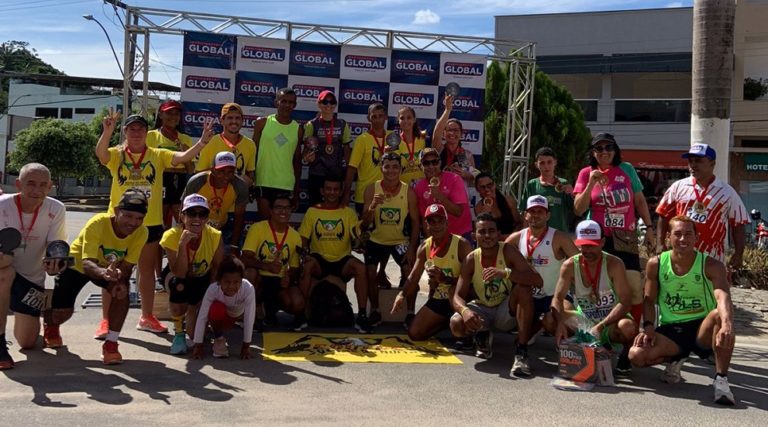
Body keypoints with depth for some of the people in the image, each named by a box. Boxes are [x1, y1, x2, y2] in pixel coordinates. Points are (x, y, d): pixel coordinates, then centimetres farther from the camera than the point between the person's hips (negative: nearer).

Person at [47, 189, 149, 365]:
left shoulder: (141, 232, -26)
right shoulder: (97, 224, -36)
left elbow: (127, 266, -21)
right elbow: (87, 263, -42)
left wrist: (121, 280, -44)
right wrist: (103, 272, -65)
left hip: (110, 267, 2)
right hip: (76, 264, -2)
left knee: (122, 291, -29)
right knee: (62, 312, -8)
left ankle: (111, 344, -16)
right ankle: (51, 326, 32)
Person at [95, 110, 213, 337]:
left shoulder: (158, 155, 2)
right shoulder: (117, 155, -2)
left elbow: (183, 157, -11)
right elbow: (100, 153, -23)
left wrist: (202, 142, -28)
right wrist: (107, 132, -42)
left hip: (151, 223, 2)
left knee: (148, 270, 13)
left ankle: (147, 317, 27)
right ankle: (106, 320, 13)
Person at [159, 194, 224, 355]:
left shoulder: (215, 236, -21)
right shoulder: (171, 236, -24)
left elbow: (218, 268, -8)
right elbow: (179, 273, -29)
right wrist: (182, 244, -41)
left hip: (203, 281, 0)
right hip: (180, 280, 0)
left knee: (196, 333, -12)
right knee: (178, 286, -37)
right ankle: (179, 333, -8)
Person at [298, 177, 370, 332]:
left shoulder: (348, 212, 7)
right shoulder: (312, 211, 8)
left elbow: (358, 237, -2)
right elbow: (303, 238, 7)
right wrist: (305, 253, -14)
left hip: (342, 261, 0)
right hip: (319, 259, 0)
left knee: (361, 268, -29)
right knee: (306, 267, -33)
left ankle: (362, 315, -22)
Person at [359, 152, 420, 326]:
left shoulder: (409, 191, -11)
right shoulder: (372, 189, -11)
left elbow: (415, 222, -6)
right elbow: (365, 224, -12)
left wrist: (412, 249, -14)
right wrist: (372, 207, -33)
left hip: (400, 240, 0)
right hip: (376, 240, 1)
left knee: (410, 271, -17)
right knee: (370, 273, -11)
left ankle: (410, 311, 3)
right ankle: (374, 310, 11)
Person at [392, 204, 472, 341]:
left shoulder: (462, 244, -18)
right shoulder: (424, 247, -1)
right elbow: (414, 277, -1)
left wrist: (445, 279, -41)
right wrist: (402, 295, -21)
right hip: (438, 299, 6)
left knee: (455, 289, -40)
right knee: (414, 334, -2)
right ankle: (448, 321, 23)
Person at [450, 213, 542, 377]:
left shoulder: (508, 251, -18)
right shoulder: (471, 260, -12)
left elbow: (537, 281, -28)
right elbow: (458, 296, -14)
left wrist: (506, 273, -43)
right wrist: (465, 311, -39)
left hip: (506, 311, -1)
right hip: (483, 311, 1)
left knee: (524, 287, -31)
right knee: (456, 324, -28)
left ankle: (521, 352, -30)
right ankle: (483, 335, 9)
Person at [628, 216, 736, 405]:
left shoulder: (711, 266, -12)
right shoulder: (656, 264, -3)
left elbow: (723, 296, -31)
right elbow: (649, 300, 6)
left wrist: (727, 323, -52)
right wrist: (648, 326, -14)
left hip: (702, 329, -2)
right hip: (670, 330, 3)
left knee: (719, 315, -37)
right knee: (636, 355, -23)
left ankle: (721, 379, -25)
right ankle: (675, 359, 13)